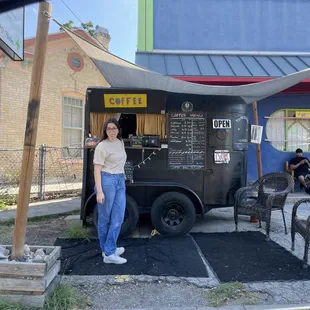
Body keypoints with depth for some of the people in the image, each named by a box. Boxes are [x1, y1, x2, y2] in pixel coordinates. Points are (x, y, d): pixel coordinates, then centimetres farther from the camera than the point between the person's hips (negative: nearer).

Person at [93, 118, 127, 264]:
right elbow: (97, 170, -13)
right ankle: (108, 252, 16)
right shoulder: (102, 146, -9)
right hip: (107, 181, -7)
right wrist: (99, 191, -19)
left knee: (118, 219, 5)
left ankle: (109, 250, 17)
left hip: (120, 181, 7)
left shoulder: (120, 142, 13)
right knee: (105, 218, 5)